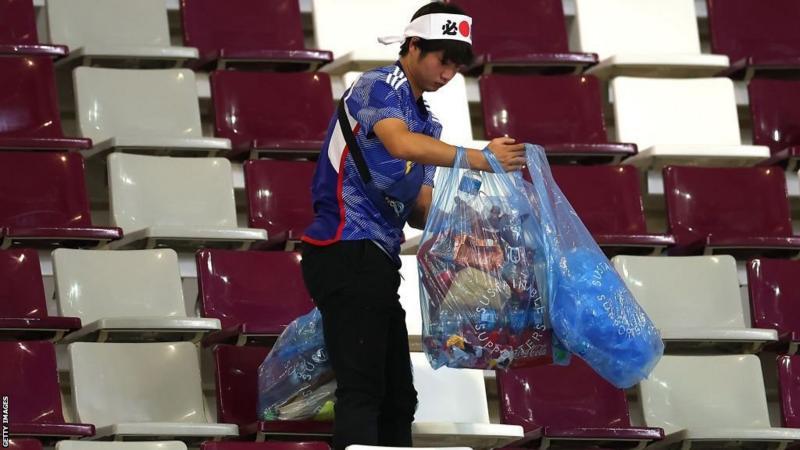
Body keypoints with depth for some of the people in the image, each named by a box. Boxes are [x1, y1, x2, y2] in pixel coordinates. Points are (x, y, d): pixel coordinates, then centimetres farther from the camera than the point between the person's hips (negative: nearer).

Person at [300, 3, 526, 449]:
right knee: (363, 390, -16)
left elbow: (419, 209, 17)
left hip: (378, 261, 10)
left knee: (398, 395, 7)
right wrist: (478, 158, -35)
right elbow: (401, 144, -28)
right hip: (347, 253, -10)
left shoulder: (427, 122, 21)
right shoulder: (378, 87, -7)